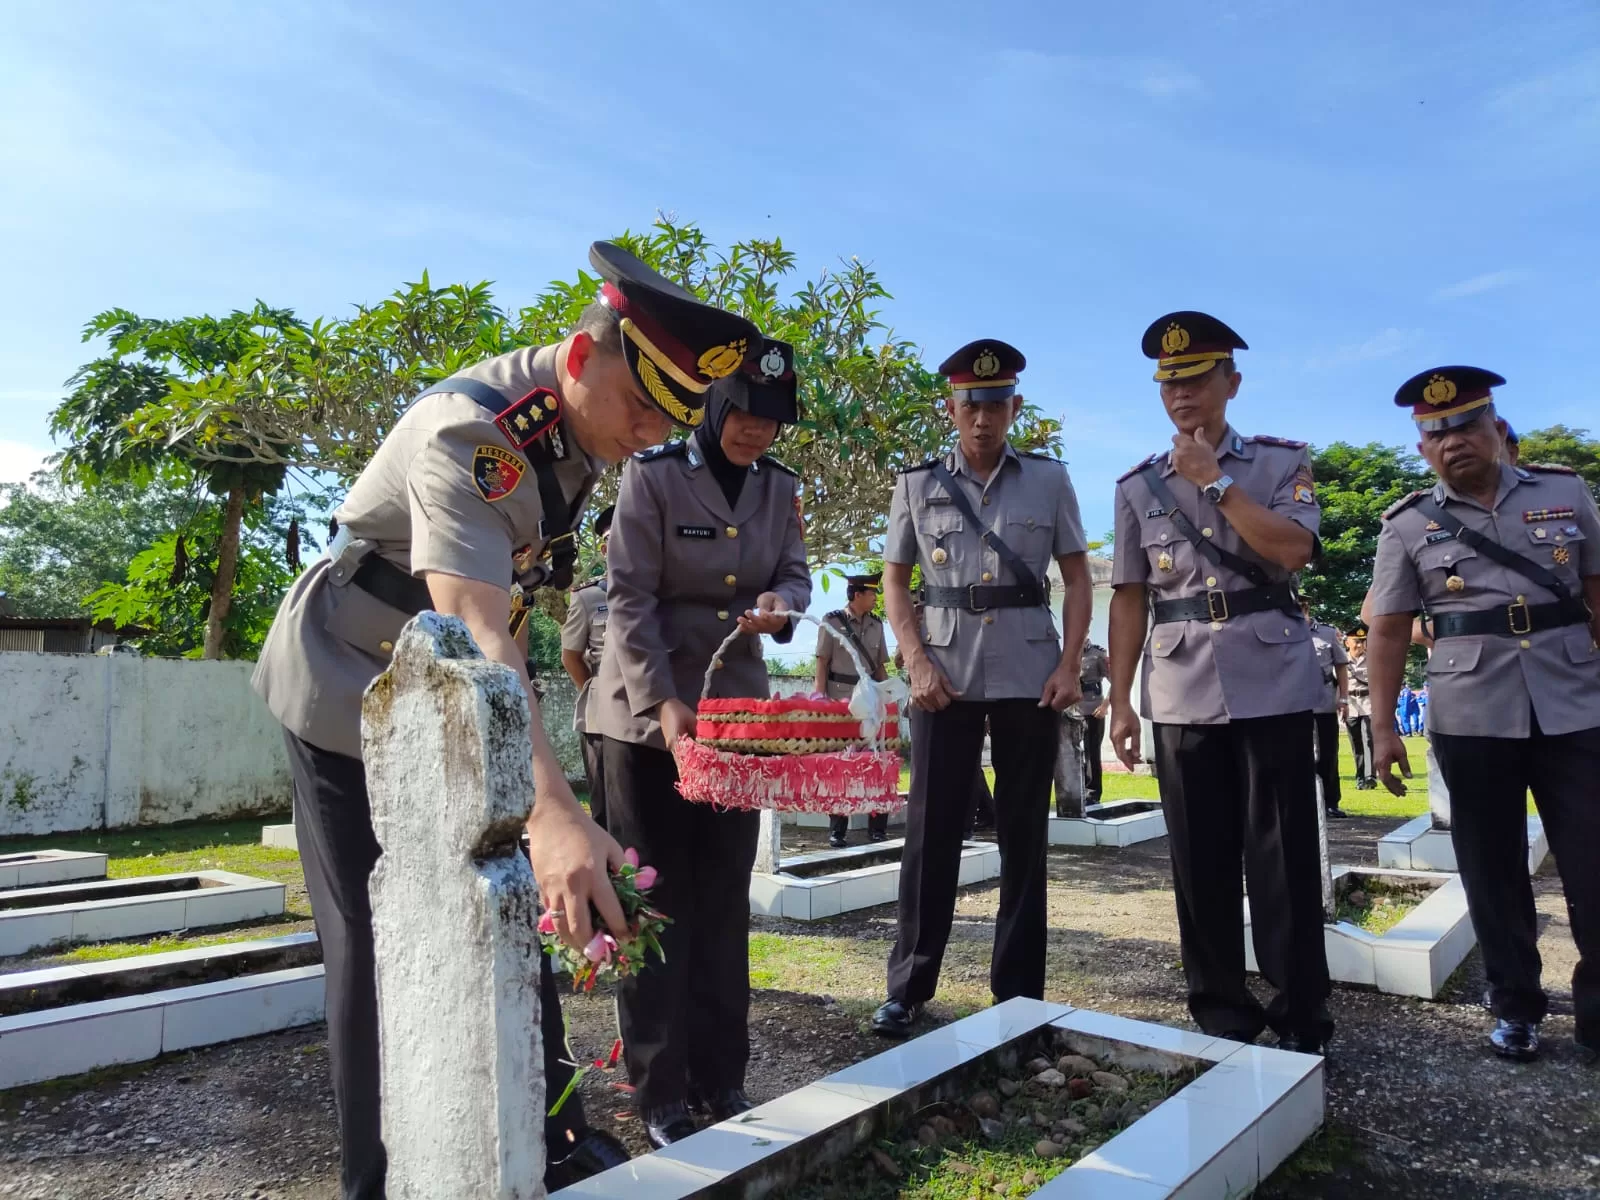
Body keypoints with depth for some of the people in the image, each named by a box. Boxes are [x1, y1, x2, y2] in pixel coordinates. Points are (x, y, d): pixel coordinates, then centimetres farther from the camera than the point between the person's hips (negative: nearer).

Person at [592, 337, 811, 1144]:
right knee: (656, 905, 2)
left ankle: (720, 1079, 22)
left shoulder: (778, 489, 6)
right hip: (647, 713, -5)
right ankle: (660, 1094, 14)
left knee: (724, 903, 10)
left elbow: (795, 573, 10)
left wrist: (781, 603, -15)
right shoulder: (652, 476, -10)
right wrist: (661, 701, -24)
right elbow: (630, 600, -14)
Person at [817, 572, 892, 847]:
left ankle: (877, 827, 11)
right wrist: (821, 699, -9)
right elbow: (822, 664, -3)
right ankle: (836, 830, 11)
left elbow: (880, 666, 13)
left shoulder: (876, 624, 9)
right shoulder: (832, 621, -3)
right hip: (839, 701, -3)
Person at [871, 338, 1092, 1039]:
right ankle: (907, 989, 13)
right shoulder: (918, 485, 5)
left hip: (1030, 677, 1)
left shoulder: (1049, 480, 5)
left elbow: (1076, 579, 7)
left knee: (1024, 833, 7)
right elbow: (894, 581, 7)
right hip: (945, 676, 0)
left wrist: (1070, 665, -5)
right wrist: (918, 664, -6)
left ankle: (1018, 992, 19)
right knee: (930, 830, 2)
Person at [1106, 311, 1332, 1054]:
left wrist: (1216, 480, -10)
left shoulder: (1282, 461, 5)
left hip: (1272, 683, -2)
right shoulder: (1138, 486, 9)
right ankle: (1222, 1011, 22)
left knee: (1283, 854, 2)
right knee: (1200, 859, 7)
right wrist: (1119, 701, 2)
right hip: (1182, 693, 2)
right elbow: (1129, 599, 7)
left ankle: (1301, 1016, 16)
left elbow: (1293, 550, -13)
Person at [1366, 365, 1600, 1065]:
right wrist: (1383, 726, -4)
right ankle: (1515, 1007, 24)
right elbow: (1390, 630, 2)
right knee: (1493, 869, 8)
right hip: (1471, 717, -1)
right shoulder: (1408, 526, 2)